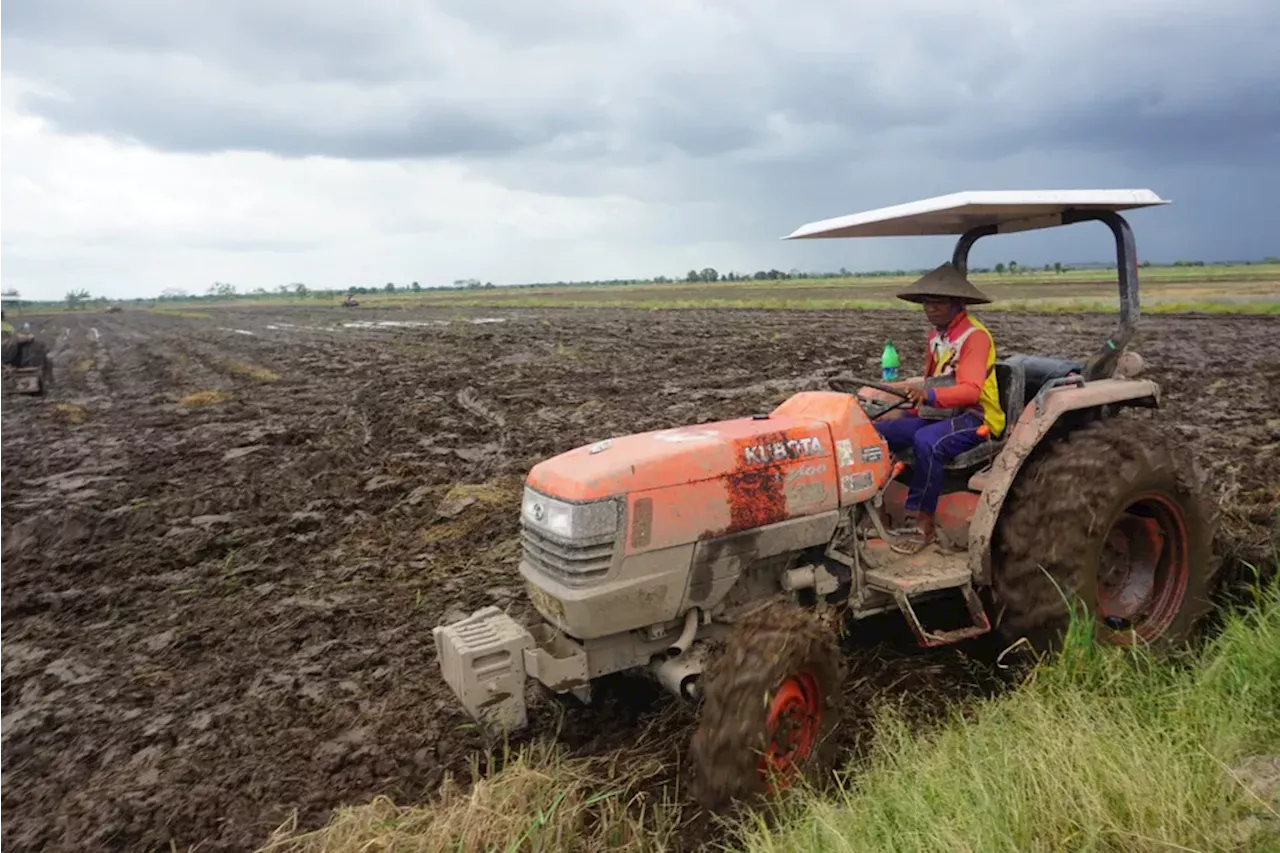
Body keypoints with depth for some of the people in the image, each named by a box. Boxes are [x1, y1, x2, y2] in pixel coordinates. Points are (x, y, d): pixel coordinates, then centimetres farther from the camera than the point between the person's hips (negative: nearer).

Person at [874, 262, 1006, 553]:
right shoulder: (936, 335, 13)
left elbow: (970, 390, -28)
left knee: (926, 442, -37)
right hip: (937, 414, 8)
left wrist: (929, 395, -43)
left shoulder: (975, 336, -14)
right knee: (877, 432, -12)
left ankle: (924, 524, -26)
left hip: (974, 418, -8)